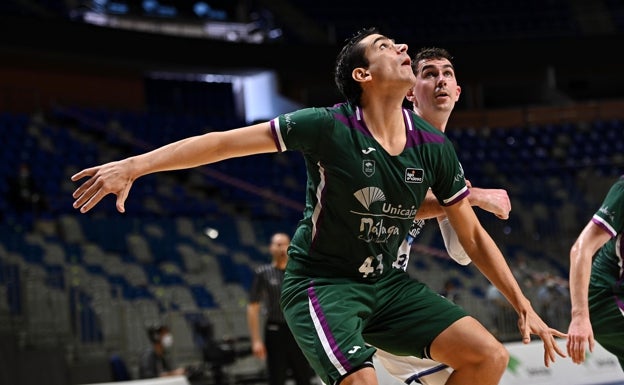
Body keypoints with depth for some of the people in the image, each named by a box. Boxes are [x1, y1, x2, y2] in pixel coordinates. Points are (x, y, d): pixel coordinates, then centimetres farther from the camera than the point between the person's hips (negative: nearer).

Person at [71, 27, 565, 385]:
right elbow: (227, 141, -16)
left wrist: (524, 307, 5)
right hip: (321, 283, -6)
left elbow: (473, 237, 7)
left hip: (388, 284, 6)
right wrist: (133, 166, -21)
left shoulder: (434, 147, -2)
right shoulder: (330, 127, -17)